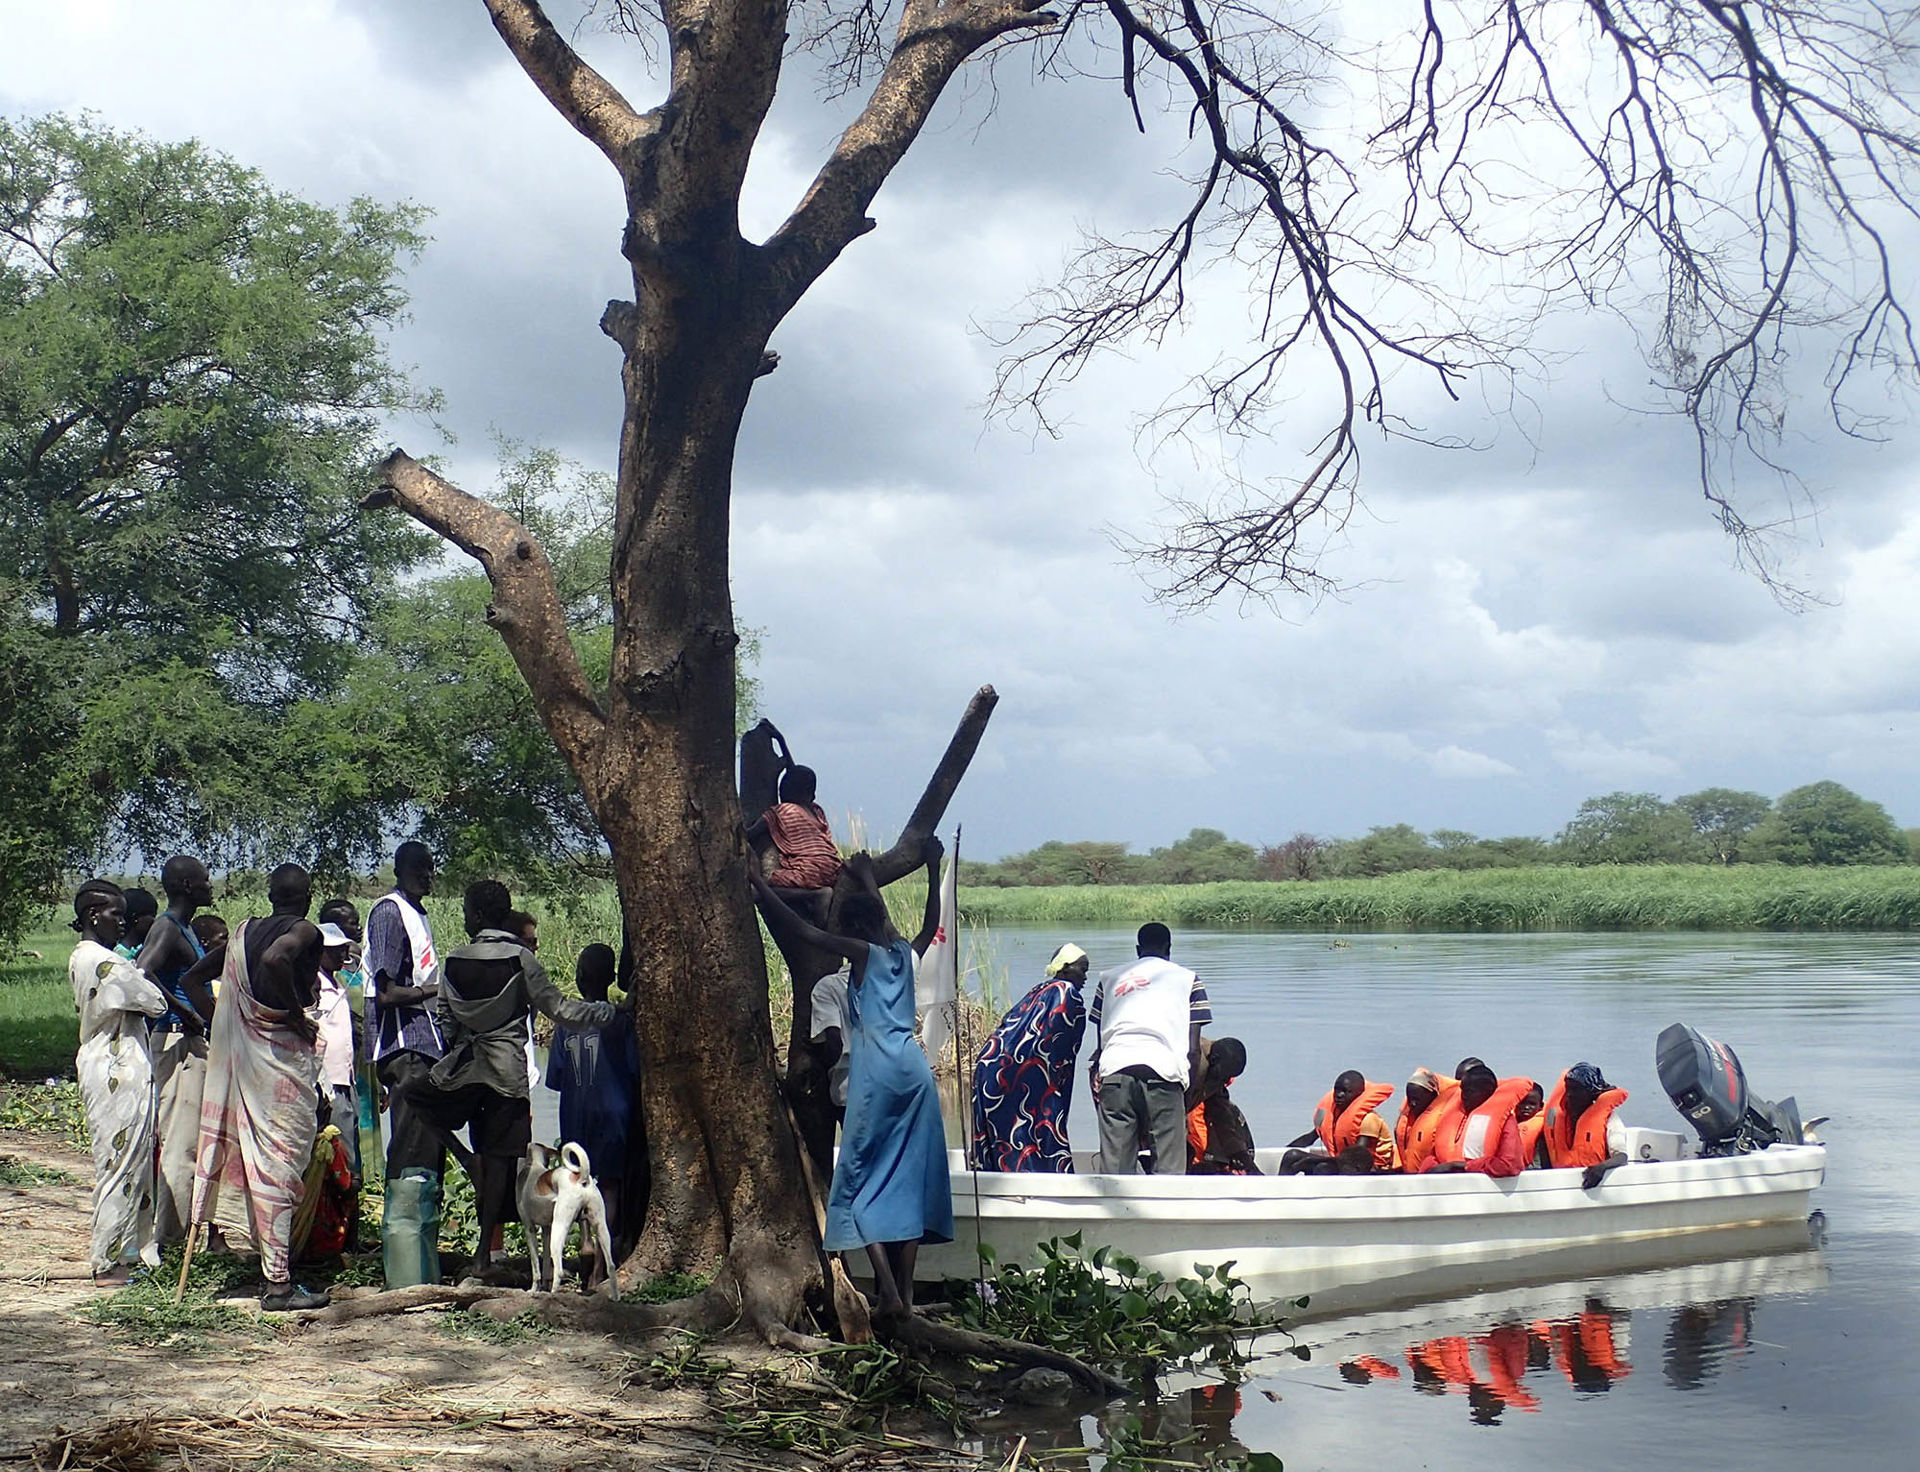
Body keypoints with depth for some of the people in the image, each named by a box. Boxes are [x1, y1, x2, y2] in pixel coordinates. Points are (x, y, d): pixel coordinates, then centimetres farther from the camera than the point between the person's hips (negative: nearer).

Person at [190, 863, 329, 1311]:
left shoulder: (244, 932, 11)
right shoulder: (305, 932, -9)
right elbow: (275, 959, -30)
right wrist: (296, 1013, -19)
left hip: (247, 1054, 7)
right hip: (286, 1053, -7)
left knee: (260, 1156, 16)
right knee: (282, 1162, -5)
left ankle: (273, 1269, 22)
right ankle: (279, 1283, -4)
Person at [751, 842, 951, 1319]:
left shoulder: (863, 953, 0)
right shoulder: (905, 953, 15)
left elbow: (803, 931, -6)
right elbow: (931, 925, 37)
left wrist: (757, 881, -1)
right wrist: (933, 870, 46)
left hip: (877, 1073, -6)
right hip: (915, 1070, 6)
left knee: (859, 1180, -1)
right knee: (908, 1180, 9)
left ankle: (888, 1290, -14)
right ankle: (906, 1292, 8)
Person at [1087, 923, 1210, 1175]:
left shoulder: (1110, 979, 26)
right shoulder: (1187, 979, 19)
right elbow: (1193, 1050, 10)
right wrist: (1186, 1097, 14)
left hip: (1114, 1069, 2)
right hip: (1164, 1070, -2)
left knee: (1115, 1169, 2)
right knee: (1169, 1171, -1)